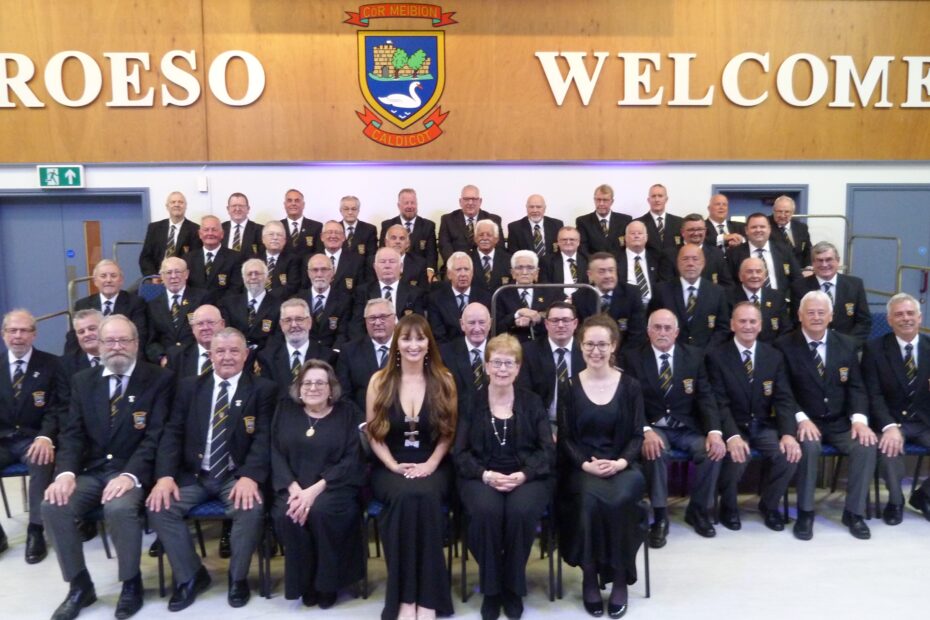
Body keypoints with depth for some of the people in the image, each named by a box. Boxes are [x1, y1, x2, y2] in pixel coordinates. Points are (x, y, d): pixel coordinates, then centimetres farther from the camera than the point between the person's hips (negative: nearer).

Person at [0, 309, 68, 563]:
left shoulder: (51, 365, 1)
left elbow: (60, 407, -7)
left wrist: (45, 437, -25)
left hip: (33, 439, -3)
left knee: (43, 462, -34)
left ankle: (36, 532, -20)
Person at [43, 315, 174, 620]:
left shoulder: (159, 379, -3)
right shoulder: (82, 381, 11)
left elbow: (155, 436, -10)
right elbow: (72, 432, 4)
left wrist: (130, 475, -24)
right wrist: (66, 472, -15)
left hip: (133, 472, -4)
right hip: (91, 471, 5)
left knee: (119, 508, -33)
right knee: (53, 506, -22)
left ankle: (131, 583, -5)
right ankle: (79, 585, 2)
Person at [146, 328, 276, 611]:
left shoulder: (262, 389, 1)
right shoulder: (189, 386, 10)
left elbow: (264, 437, -8)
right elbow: (172, 433, 3)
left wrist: (250, 476, -25)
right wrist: (165, 475, -13)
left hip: (237, 476, -3)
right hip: (193, 475, 3)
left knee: (251, 509, -30)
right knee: (158, 507, -19)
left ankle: (238, 577, -1)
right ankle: (191, 576, 3)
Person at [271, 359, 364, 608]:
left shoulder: (347, 412, 2)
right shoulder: (286, 409, 10)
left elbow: (351, 460, -6)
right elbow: (276, 453, 2)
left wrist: (315, 490, -18)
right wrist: (294, 488, -15)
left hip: (334, 486, -2)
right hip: (294, 487, 2)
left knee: (322, 511, -32)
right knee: (286, 516, -28)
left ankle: (327, 584, -8)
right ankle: (305, 584, -5)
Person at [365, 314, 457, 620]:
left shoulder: (444, 380, 4)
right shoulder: (380, 380, 3)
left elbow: (449, 431, 4)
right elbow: (373, 432, 2)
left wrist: (431, 464, -11)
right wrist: (394, 466, -11)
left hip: (432, 467, 0)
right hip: (390, 468, 0)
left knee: (426, 495, -34)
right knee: (404, 496, -34)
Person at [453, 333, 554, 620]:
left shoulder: (532, 402, 9)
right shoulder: (471, 403, 6)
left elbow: (548, 450, 3)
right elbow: (460, 452, 1)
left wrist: (523, 475, -15)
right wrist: (486, 475, -17)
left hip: (526, 476, 1)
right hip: (481, 476, 0)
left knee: (521, 511, -32)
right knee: (486, 510, -33)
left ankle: (513, 587, -7)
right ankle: (490, 588, -10)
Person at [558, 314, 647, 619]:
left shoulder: (630, 386, 4)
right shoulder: (569, 386, 2)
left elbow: (637, 435, 3)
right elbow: (564, 437, 1)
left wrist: (620, 462, -16)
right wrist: (586, 464, -16)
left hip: (621, 465, 1)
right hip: (581, 467, 0)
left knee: (621, 499, -31)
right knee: (590, 499, -32)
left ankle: (620, 579, -12)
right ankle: (589, 578, -13)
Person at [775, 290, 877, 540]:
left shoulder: (846, 344, 7)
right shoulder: (784, 345, -5)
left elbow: (856, 387, 5)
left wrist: (859, 418, -13)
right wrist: (801, 418, -23)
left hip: (840, 422, 4)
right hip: (805, 422, -3)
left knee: (866, 445, -24)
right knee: (810, 446, -34)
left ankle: (854, 512, -5)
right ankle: (805, 512, -14)